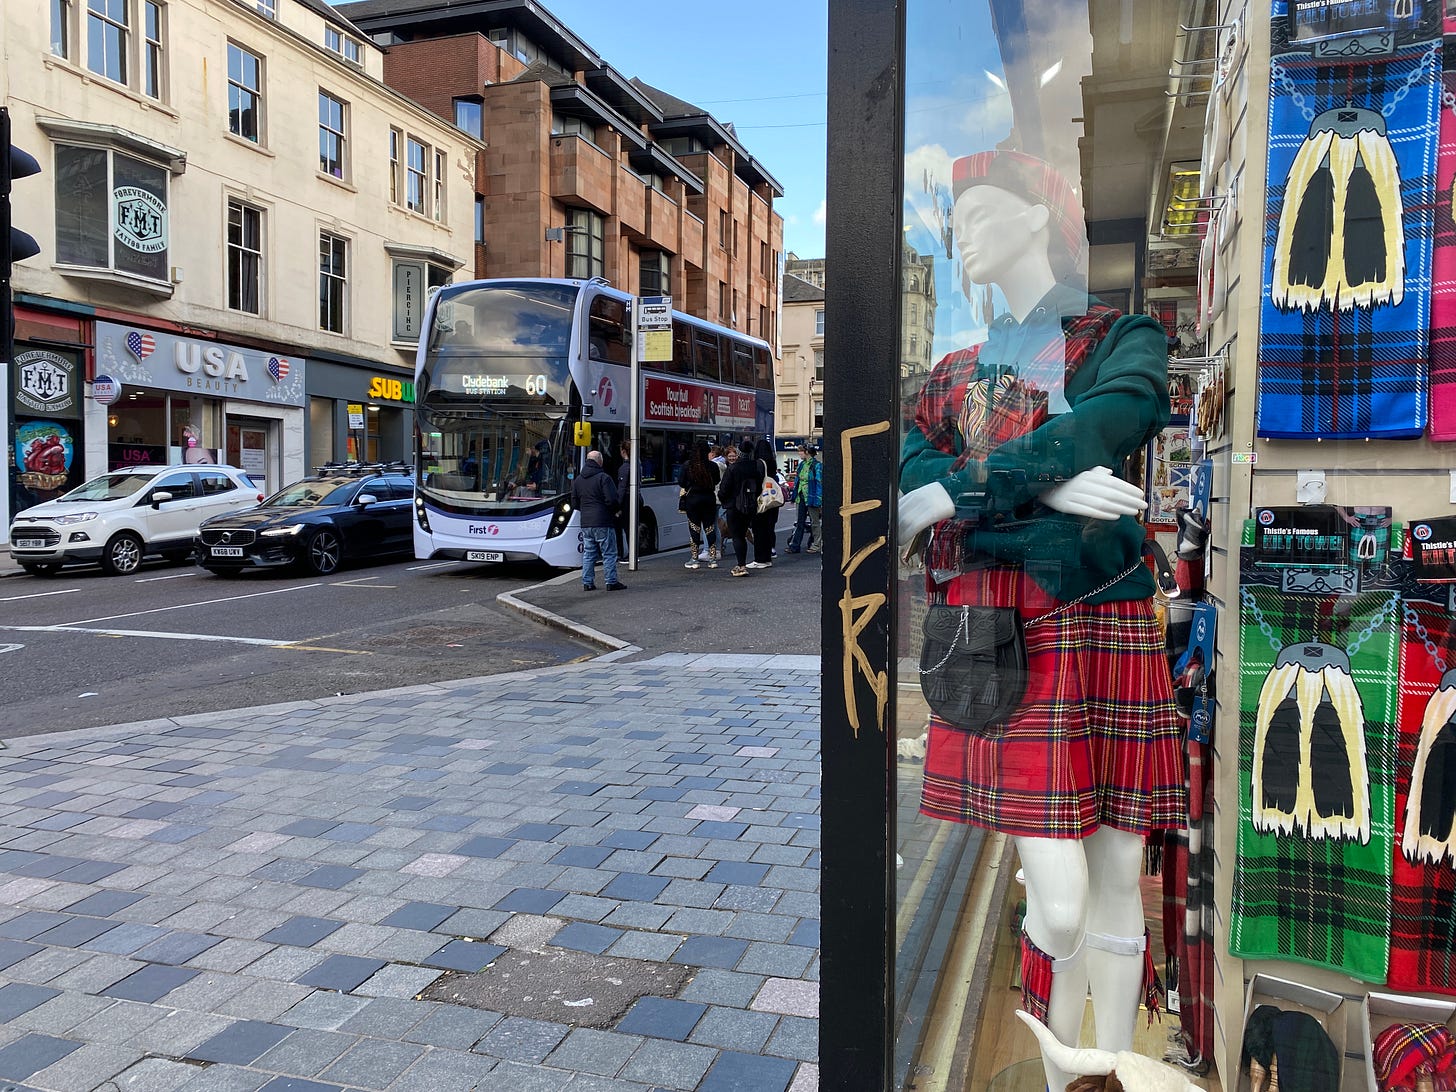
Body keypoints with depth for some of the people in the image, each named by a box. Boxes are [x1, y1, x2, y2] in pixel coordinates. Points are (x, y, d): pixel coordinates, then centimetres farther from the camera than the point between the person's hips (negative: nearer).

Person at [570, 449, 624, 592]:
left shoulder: (578, 480, 12)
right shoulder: (603, 477, -11)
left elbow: (575, 502, 14)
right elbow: (612, 500, -16)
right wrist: (614, 512, 2)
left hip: (586, 523, 6)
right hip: (603, 523, -6)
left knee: (588, 553, 11)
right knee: (608, 553, 1)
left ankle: (587, 582, 10)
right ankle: (611, 582, 2)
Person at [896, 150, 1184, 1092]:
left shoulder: (1125, 337, 9)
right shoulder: (956, 369, 17)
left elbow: (1098, 426, -13)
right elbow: (912, 468, -1)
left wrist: (959, 496, -16)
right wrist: (1047, 488, -15)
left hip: (1107, 624, 0)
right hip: (1000, 637, 1)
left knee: (1119, 881, 7)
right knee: (1060, 902, -5)